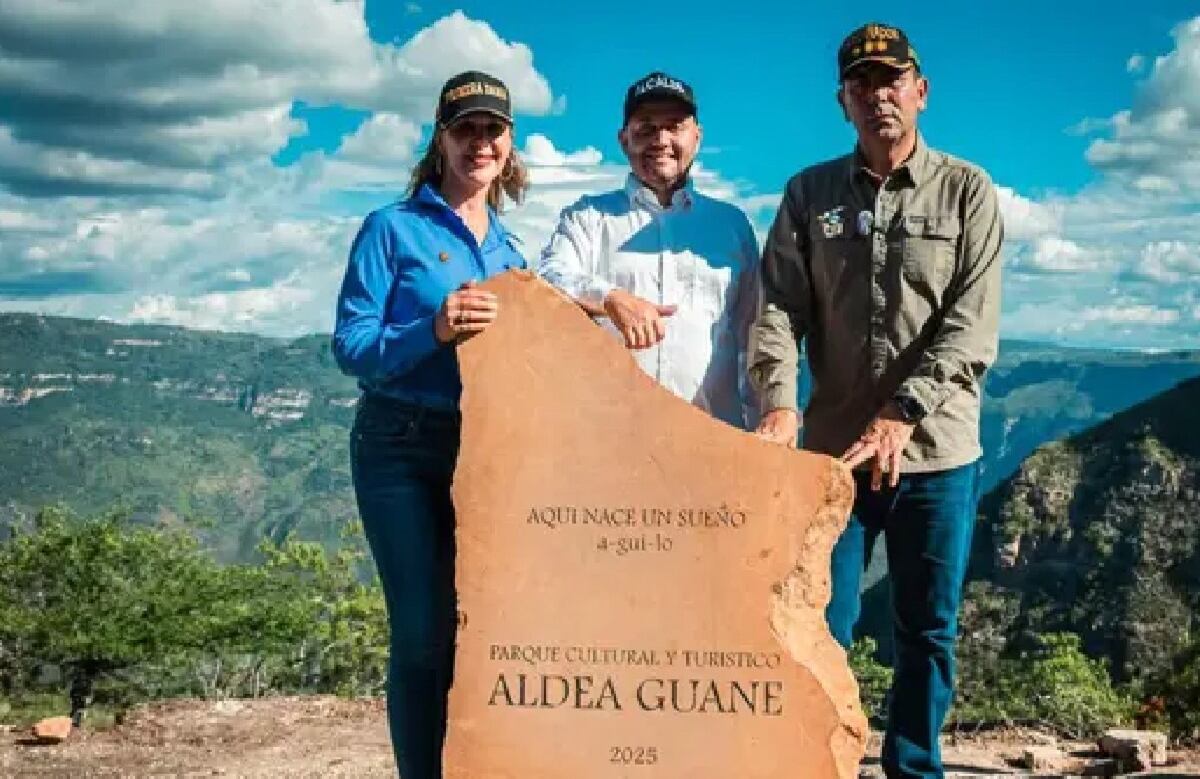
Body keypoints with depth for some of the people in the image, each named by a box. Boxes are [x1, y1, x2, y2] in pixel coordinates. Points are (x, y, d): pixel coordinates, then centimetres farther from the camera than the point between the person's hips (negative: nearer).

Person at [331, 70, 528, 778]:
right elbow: (351, 346, -10)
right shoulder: (394, 229, -2)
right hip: (403, 450, -5)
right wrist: (433, 330, -25)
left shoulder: (511, 250, 13)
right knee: (424, 632, -6)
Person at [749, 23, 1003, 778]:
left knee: (929, 632, 8)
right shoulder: (810, 193, 6)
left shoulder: (967, 191, 1)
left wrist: (903, 413, -22)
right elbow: (780, 309, -3)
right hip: (835, 449, 1)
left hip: (937, 453, 0)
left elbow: (973, 324, -9)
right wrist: (780, 401, -22)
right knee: (820, 628, 3)